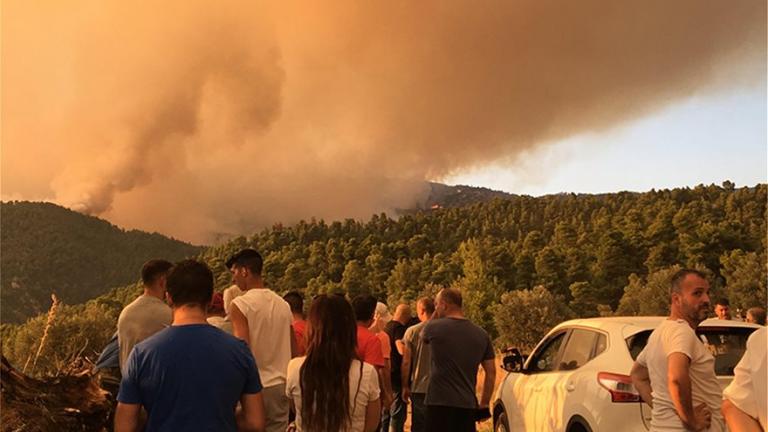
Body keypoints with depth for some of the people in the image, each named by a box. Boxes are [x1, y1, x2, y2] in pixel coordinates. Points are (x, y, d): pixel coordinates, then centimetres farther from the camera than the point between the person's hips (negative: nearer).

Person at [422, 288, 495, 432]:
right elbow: (491, 372, 9)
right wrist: (484, 403, 16)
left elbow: (423, 336, 18)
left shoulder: (434, 327, -7)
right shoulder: (481, 334, 7)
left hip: (439, 403, -4)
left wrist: (435, 316, 19)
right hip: (467, 404, 4)